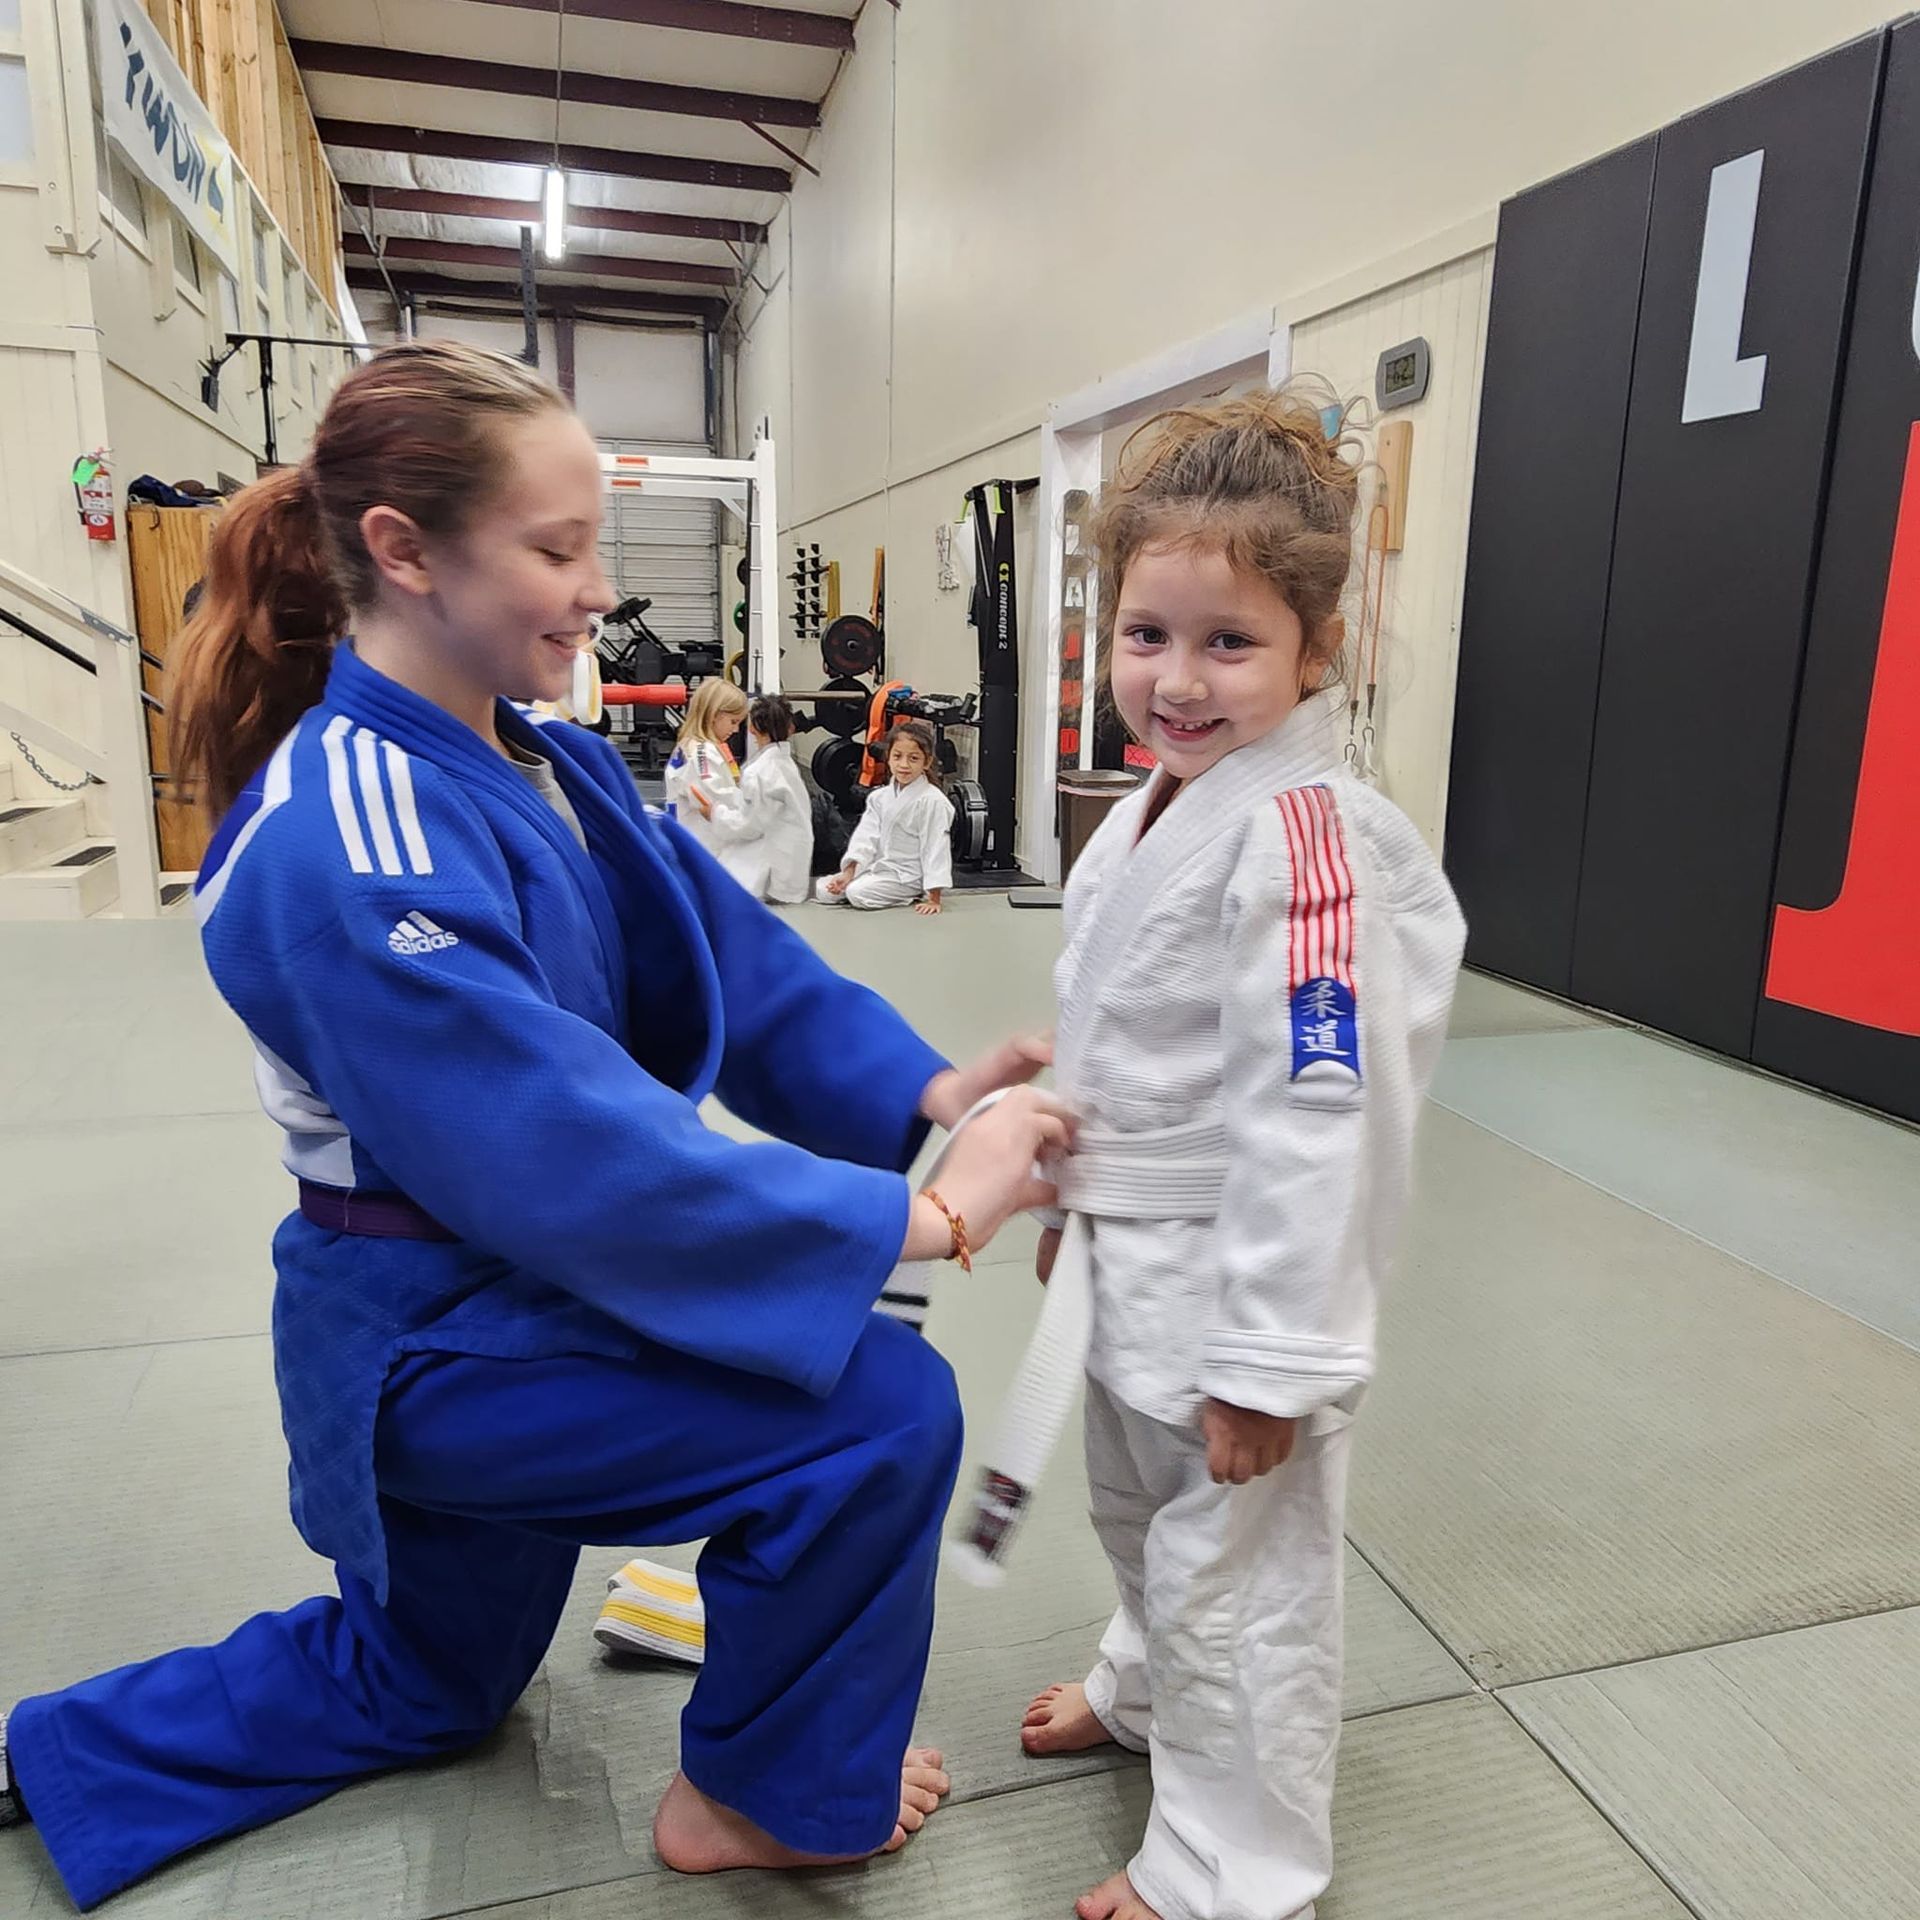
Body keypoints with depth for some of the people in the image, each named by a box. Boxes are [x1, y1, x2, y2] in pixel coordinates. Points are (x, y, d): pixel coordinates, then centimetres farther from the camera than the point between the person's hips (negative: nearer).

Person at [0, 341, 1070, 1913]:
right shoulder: (348, 853, -30)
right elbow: (575, 1153, -35)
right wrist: (919, 1218, -33)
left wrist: (924, 1093, -16)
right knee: (878, 1408, -18)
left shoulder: (546, 767, -1)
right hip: (429, 1341, -9)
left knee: (421, 1681, 30)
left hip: (488, 1306, 9)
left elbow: (729, 958, -3)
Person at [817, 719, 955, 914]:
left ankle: (910, 898, -3)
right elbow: (867, 835, 0)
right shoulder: (879, 797, 4)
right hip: (877, 866, 8)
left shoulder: (933, 801, -17)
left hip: (907, 876, -8)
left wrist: (934, 899, -20)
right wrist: (849, 872, -13)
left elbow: (936, 848, -19)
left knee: (858, 893, -27)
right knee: (825, 890, -2)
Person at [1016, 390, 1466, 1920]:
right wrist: (1075, 1201, 20)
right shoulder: (1159, 808, 3)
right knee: (1142, 1516, 30)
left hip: (1244, 1279, -9)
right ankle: (1151, 1689, 58)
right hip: (1135, 1262, 9)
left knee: (1241, 1576, 11)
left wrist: (1271, 1358, -23)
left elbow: (1315, 1108, -27)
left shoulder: (1300, 835, -25)